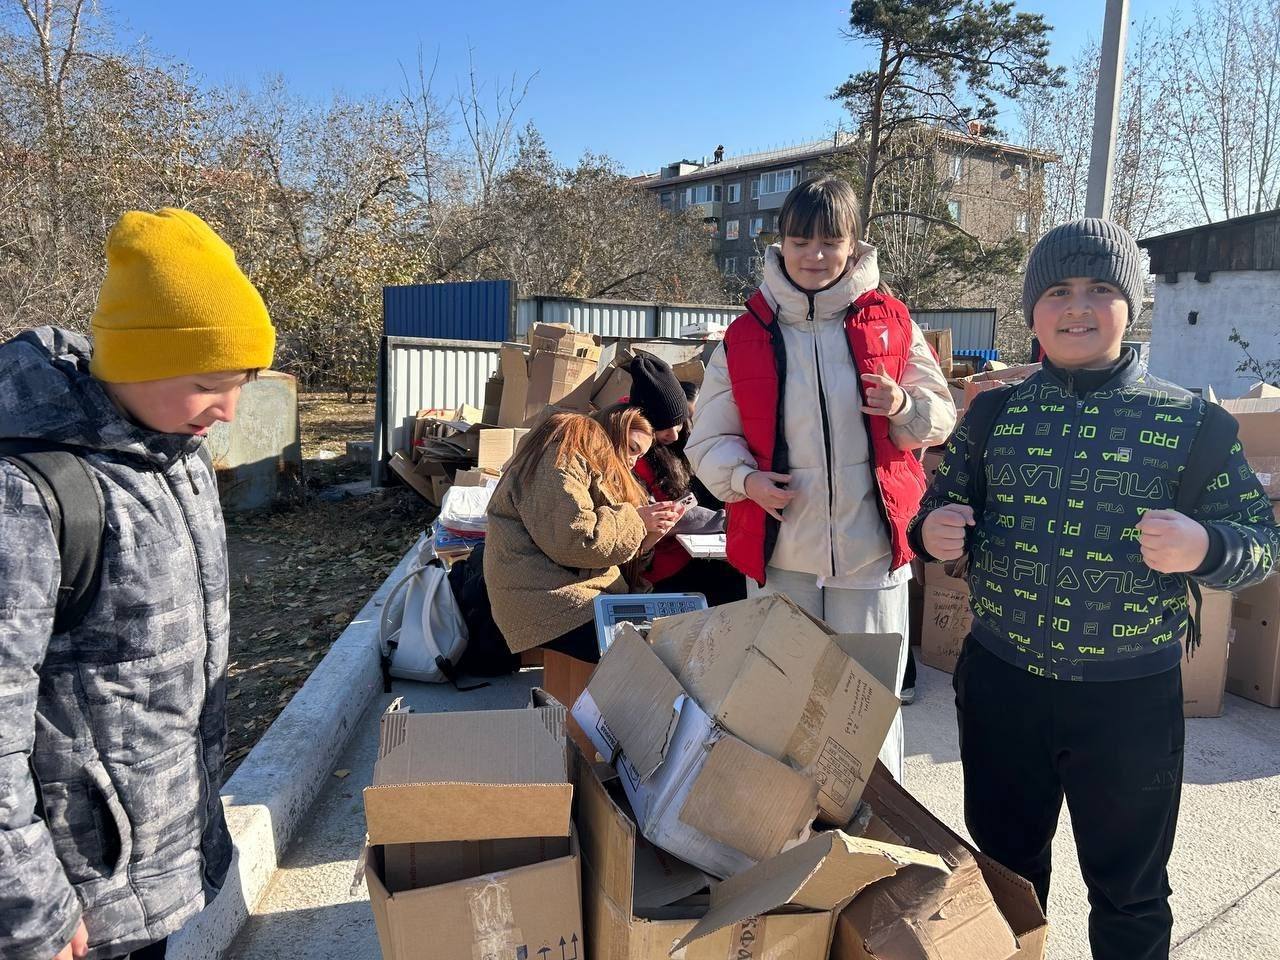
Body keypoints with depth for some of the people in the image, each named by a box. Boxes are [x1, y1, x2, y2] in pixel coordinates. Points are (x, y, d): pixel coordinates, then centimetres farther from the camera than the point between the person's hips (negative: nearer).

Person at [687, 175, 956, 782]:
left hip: (872, 550, 0)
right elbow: (708, 440, 5)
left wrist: (905, 408, -13)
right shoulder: (745, 336, 2)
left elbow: (942, 416, 9)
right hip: (778, 552, 1)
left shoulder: (890, 322, 3)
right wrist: (744, 479, -15)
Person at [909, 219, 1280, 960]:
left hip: (1131, 698, -2)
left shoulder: (1194, 423, -6)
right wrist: (933, 533, -16)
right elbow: (943, 512, 8)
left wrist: (1202, 548, -25)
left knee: (1129, 890, 18)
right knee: (1004, 867, 22)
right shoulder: (993, 414, 1)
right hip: (1000, 683, 2)